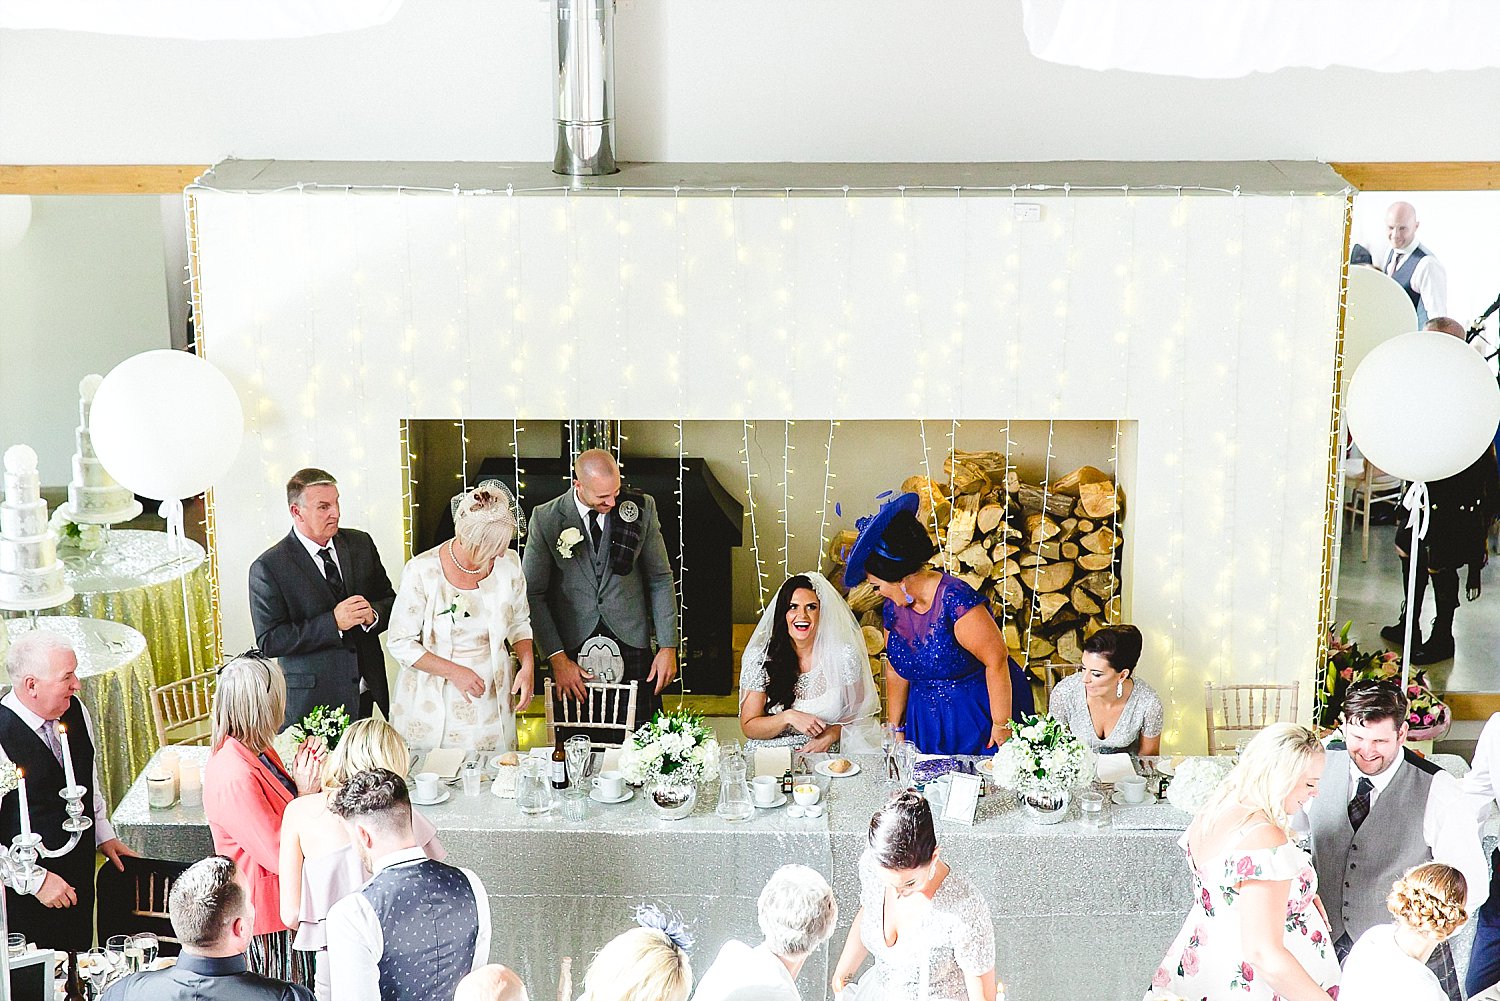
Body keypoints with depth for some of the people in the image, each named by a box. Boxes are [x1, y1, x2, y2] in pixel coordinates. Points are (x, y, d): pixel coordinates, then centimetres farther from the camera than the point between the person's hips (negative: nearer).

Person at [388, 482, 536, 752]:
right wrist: (454, 672, -17)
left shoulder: (508, 563, -4)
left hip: (493, 699, 3)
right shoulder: (422, 571, -15)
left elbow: (519, 622, 12)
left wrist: (527, 665, -5)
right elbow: (400, 643, -9)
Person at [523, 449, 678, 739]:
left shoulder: (641, 508, 1)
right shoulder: (546, 519, -3)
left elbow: (661, 579, 7)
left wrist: (668, 647, 2)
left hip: (632, 646, 1)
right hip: (572, 647, -1)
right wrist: (557, 658, -8)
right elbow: (533, 593, -2)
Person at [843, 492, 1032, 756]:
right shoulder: (894, 607, 3)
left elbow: (996, 660, -22)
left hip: (981, 715, -6)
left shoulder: (954, 600, -22)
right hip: (927, 720, 7)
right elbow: (896, 671, 13)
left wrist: (1001, 725, -20)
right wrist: (895, 729, 13)